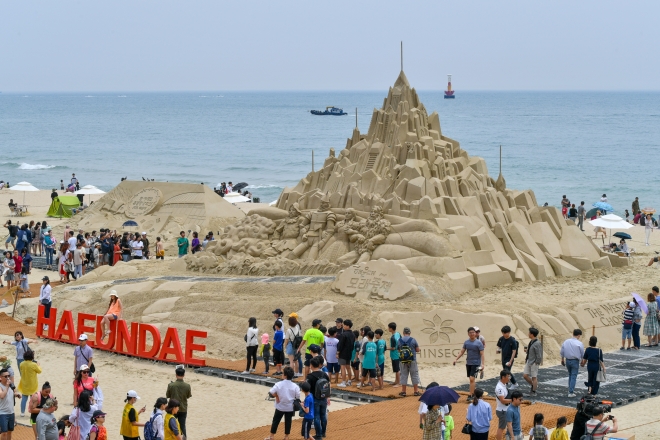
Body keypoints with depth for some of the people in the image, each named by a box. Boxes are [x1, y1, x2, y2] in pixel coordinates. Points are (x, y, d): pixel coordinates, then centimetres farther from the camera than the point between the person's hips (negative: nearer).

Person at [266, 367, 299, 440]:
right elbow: (298, 397, -7)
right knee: (288, 421, 13)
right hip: (290, 407, 1)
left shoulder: (279, 384, -17)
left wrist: (276, 396, -6)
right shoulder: (295, 386, -13)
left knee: (276, 421, 12)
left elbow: (271, 392, -22)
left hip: (280, 407, -1)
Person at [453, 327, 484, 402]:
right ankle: (474, 392, 28)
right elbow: (462, 351, 10)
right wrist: (456, 359, 1)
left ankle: (470, 396, -12)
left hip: (476, 364, -6)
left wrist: (482, 364, -19)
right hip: (468, 363, 6)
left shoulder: (478, 343, -10)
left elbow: (482, 354, -10)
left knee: (472, 379, -13)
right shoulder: (466, 342, 5)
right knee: (471, 379, 13)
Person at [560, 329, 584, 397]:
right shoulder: (579, 343, -12)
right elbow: (582, 354, -4)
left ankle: (571, 389, 27)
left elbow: (562, 352, 7)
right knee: (573, 376, 0)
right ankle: (571, 392, -3)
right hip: (575, 361, -5)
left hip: (567, 360, 5)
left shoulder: (566, 342, 1)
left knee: (570, 375, 22)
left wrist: (562, 359, 22)